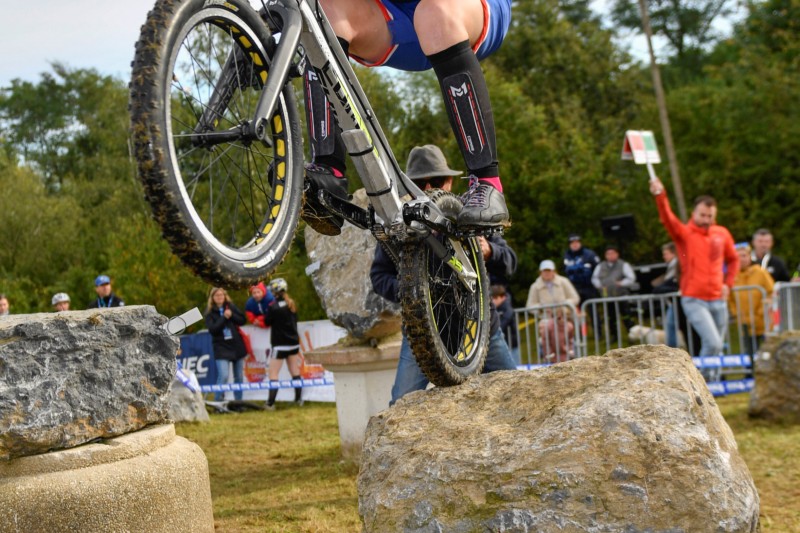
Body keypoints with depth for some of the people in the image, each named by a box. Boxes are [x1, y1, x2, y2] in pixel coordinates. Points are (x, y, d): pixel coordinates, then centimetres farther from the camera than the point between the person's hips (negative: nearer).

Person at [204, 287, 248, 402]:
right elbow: (212, 329, -12)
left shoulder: (231, 306, 6)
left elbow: (242, 320, 2)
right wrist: (224, 317, -16)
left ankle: (238, 401, 18)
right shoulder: (209, 312, -1)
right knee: (223, 376, -18)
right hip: (221, 347, -3)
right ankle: (218, 401, -8)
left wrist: (231, 315, -14)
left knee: (239, 376, 7)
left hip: (237, 346, 3)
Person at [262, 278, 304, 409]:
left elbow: (267, 321, -10)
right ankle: (299, 399, 18)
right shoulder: (291, 304, 4)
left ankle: (271, 403, -7)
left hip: (280, 344, -7)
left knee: (273, 374, -3)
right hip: (294, 343, 7)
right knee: (295, 372, 14)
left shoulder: (274, 306, -18)